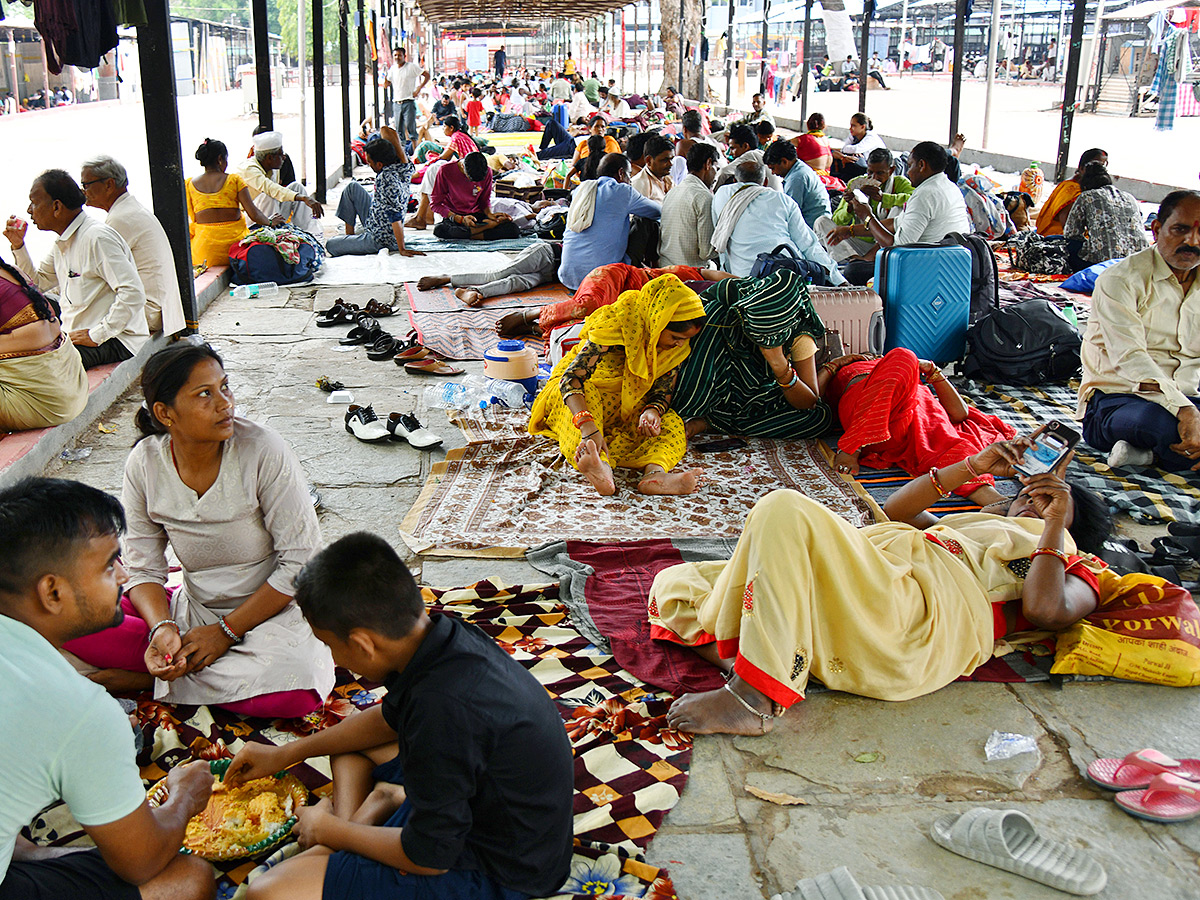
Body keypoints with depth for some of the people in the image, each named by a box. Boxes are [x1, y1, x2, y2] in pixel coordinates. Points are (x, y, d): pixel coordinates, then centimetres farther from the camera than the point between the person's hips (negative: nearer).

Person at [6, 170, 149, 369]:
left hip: (116, 342, -9)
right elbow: (38, 282, 29)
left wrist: (97, 335, -22)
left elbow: (133, 293, -24)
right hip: (76, 334, 9)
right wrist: (18, 246, 14)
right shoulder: (62, 242, 15)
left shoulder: (97, 238, -16)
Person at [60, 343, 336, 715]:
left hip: (268, 611, -2)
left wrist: (226, 632, -15)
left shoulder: (263, 451, -17)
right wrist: (162, 628, -21)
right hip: (192, 610, 2)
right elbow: (144, 568, 0)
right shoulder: (144, 464, -6)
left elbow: (300, 560, -14)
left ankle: (141, 678, -12)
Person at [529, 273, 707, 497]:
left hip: (629, 408, 5)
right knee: (588, 394, -39)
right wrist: (589, 427, -53)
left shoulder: (678, 347, -9)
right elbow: (571, 378, -37)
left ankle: (655, 472, -56)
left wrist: (653, 411, -31)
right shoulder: (618, 322, -28)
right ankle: (600, 467, -64)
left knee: (672, 424, -23)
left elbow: (663, 393, -5)